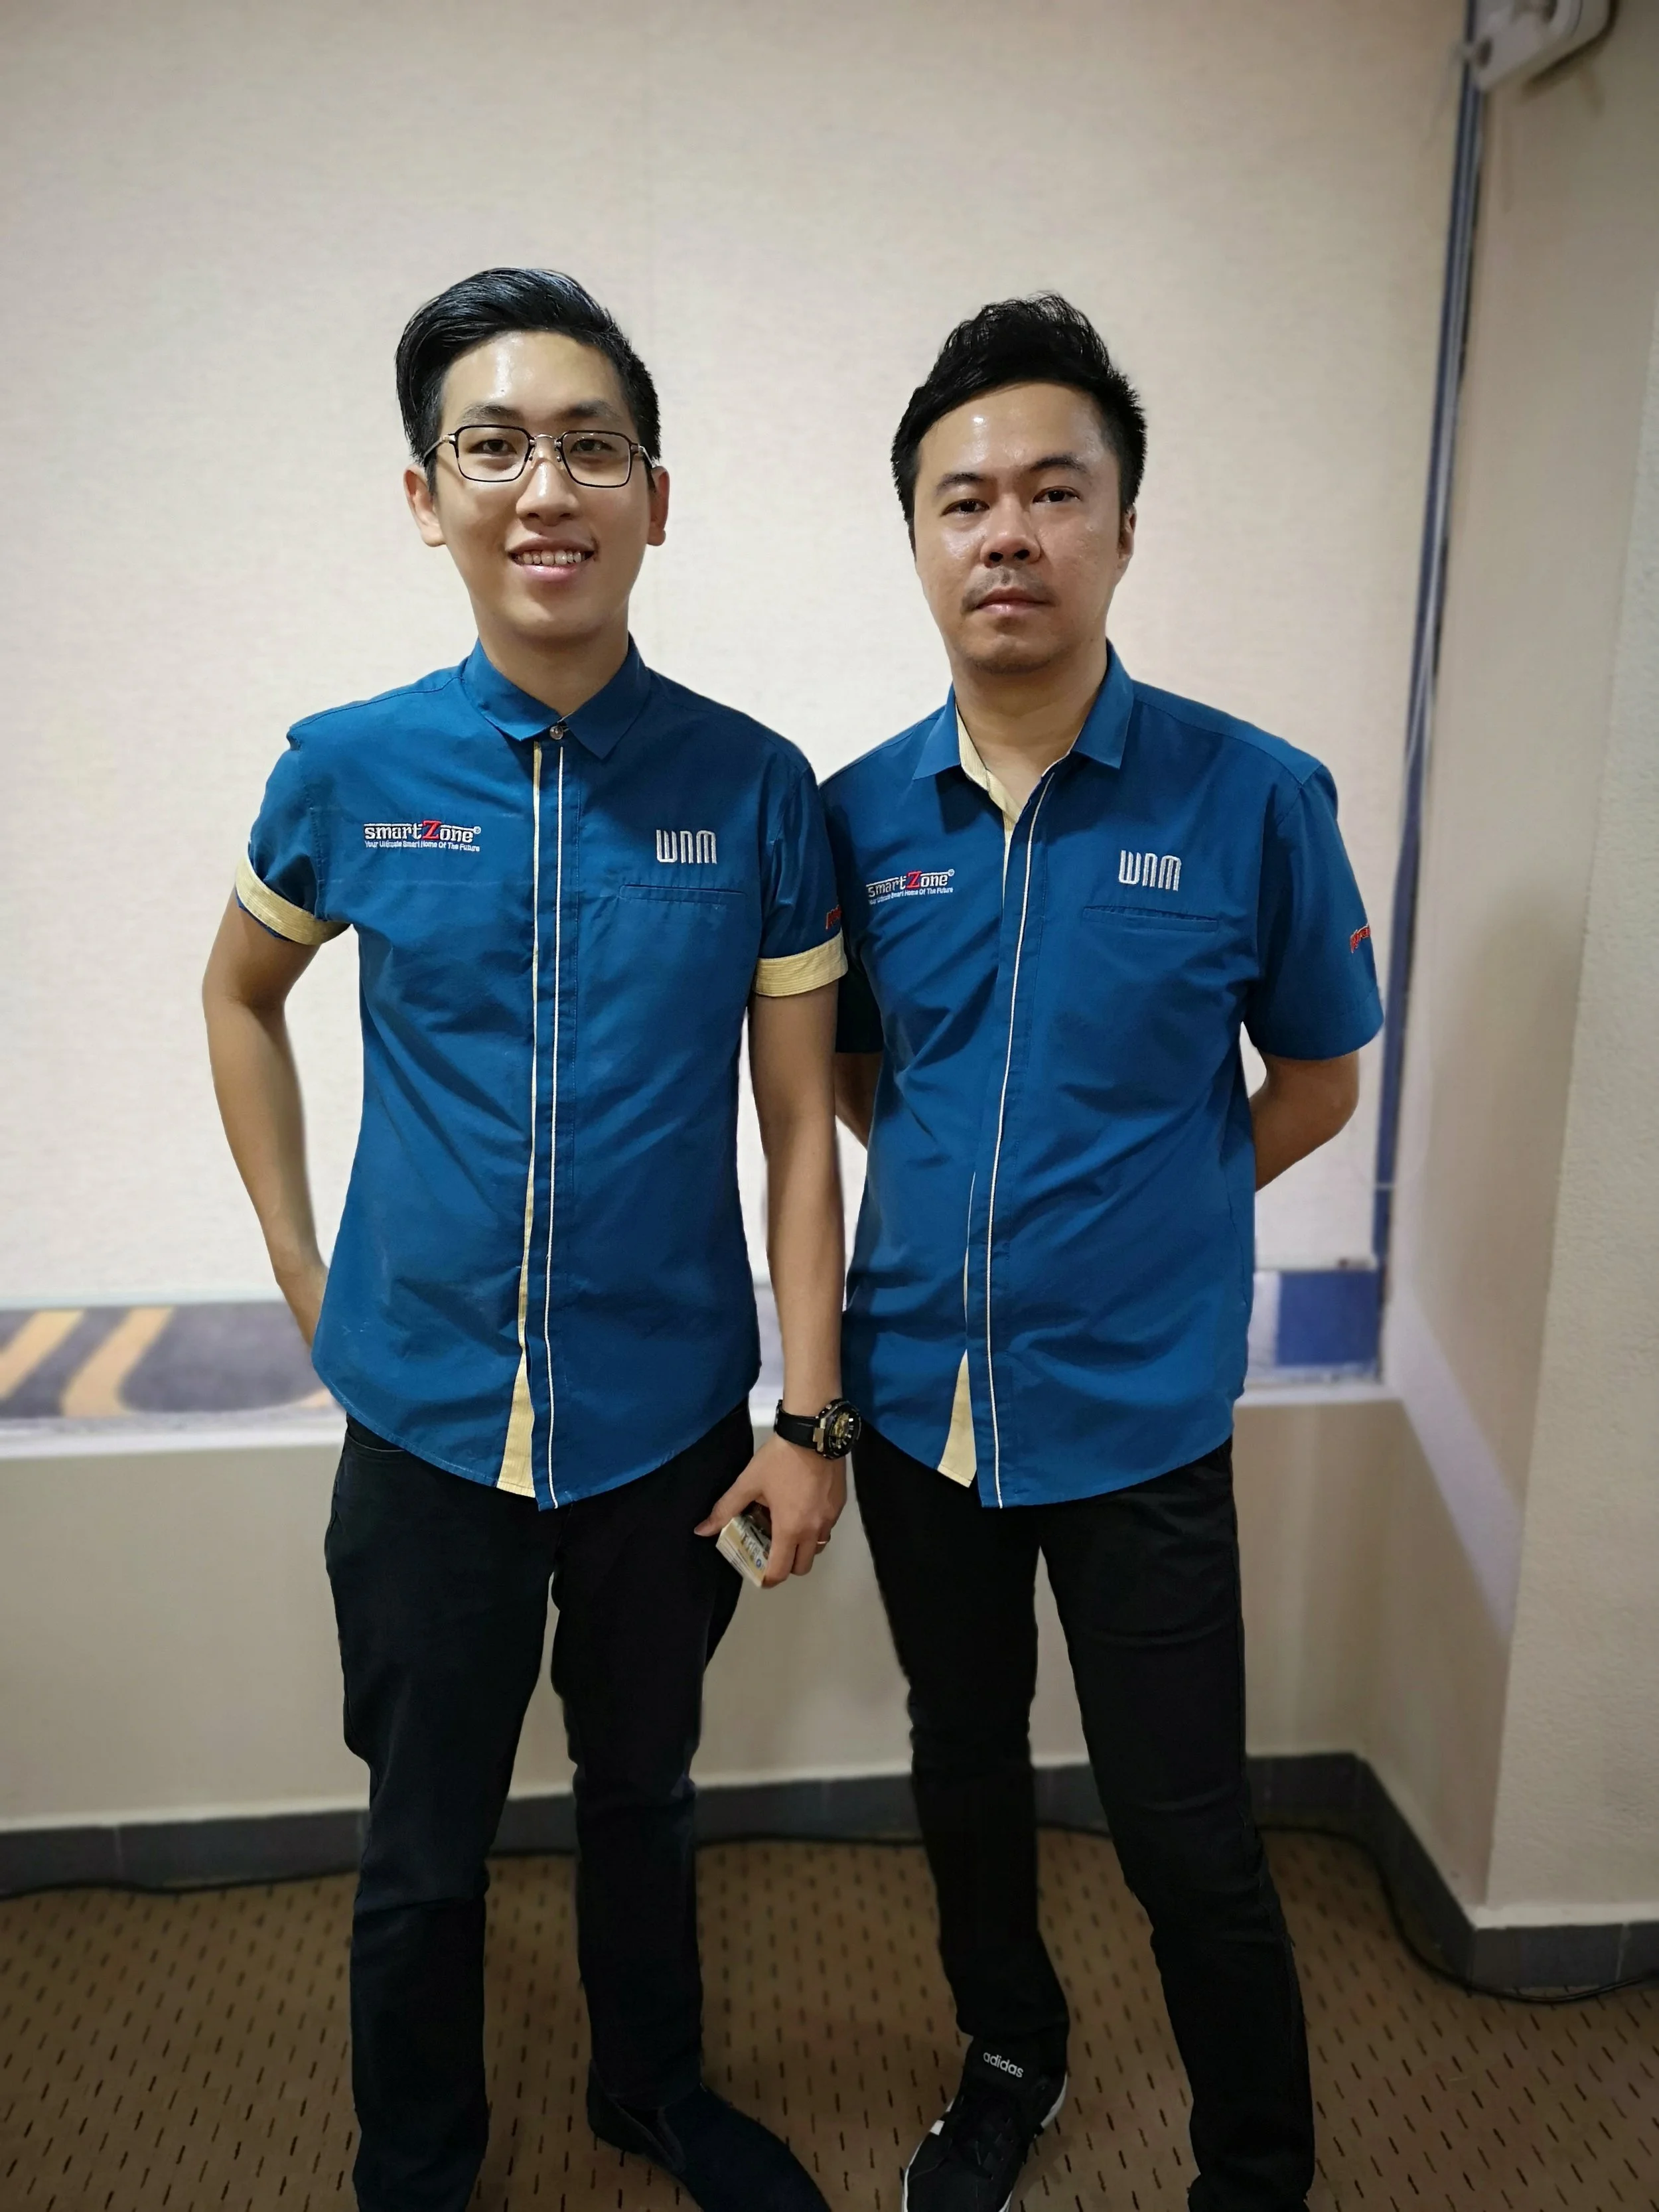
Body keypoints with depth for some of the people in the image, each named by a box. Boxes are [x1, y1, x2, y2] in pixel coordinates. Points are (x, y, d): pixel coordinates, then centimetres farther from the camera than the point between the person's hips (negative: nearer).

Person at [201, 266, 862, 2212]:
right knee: (427, 1843, 18)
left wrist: (812, 1415, -5)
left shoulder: (755, 790, -8)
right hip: (428, 1417, 0)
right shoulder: (348, 773, -7)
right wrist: (309, 1285, 4)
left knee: (642, 1789, 23)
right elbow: (238, 997, 11)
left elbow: (799, 1123, -3)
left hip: (672, 1416, 1)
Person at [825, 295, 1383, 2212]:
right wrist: (981, 1194, 1)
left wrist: (1138, 1211, -1)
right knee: (964, 1764, 22)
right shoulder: (857, 815, -3)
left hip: (1137, 1411, -3)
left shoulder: (1253, 799, -11)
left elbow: (1315, 1081, 1)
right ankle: (1009, 2056, 50)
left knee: (1187, 1838, 7)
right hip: (920, 1391, 4)